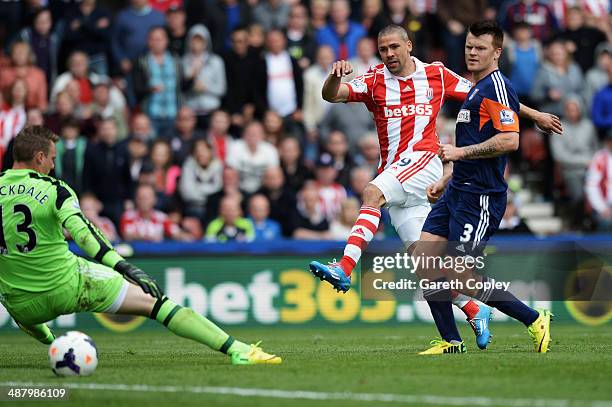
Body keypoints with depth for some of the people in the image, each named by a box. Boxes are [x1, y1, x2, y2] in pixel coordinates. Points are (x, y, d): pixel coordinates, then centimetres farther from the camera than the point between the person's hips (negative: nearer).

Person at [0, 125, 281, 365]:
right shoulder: (54, 190, -8)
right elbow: (81, 232, -21)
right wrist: (125, 268, -24)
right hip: (68, 286, -3)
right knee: (153, 301, 1)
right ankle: (235, 349, -5)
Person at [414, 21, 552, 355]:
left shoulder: (497, 87, -13)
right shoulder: (476, 90, 19)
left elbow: (509, 140, -24)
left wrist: (460, 152, -17)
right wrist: (446, 181, 24)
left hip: (479, 197, -10)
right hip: (458, 192, 10)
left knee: (460, 276, -11)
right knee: (423, 262, 3)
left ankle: (535, 320, 1)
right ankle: (450, 341, 10)